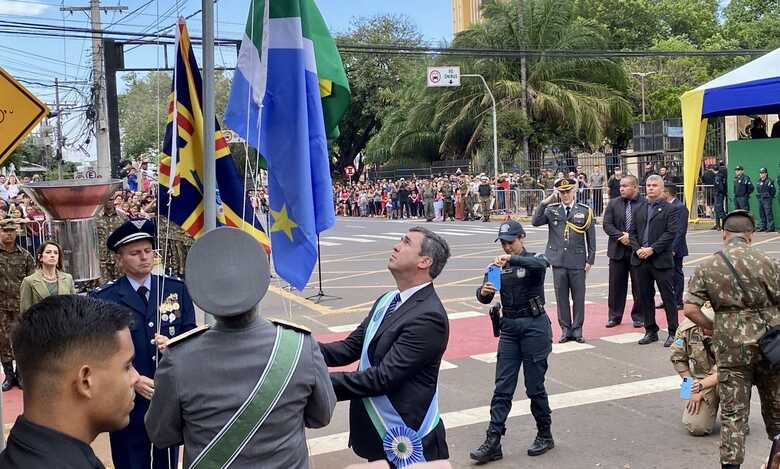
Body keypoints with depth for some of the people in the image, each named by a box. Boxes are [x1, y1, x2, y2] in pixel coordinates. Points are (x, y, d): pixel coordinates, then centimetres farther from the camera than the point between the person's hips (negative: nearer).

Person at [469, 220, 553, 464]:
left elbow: (541, 264, -31)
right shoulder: (498, 266, 8)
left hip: (534, 326, -4)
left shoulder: (534, 260, -4)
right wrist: (484, 291, -27)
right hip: (509, 327, 4)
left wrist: (511, 259, -45)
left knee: (535, 387, 4)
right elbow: (484, 297, -3)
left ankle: (545, 436, 24)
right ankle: (493, 443, 0)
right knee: (502, 388, 0)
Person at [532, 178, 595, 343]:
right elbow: (535, 222, -10)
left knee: (578, 297, 5)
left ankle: (577, 329, 16)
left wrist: (590, 259, 0)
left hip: (578, 261, -1)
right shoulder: (551, 210, 5)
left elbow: (591, 237, 4)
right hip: (558, 261, 1)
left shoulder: (585, 211, 2)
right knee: (561, 297, 7)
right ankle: (566, 329, 17)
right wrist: (544, 203, -14)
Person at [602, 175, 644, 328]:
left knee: (638, 286, 5)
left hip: (637, 250, -3)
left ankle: (638, 316, 17)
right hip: (617, 250, 3)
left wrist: (632, 238, -14)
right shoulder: (613, 204, 7)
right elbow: (607, 225, 1)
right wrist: (621, 236, -13)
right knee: (616, 285, 7)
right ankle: (614, 316, 17)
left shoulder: (645, 204, -5)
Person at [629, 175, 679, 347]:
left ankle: (673, 332, 8)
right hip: (641, 260, 5)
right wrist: (638, 249, -5)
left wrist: (652, 249, -16)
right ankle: (651, 331, 20)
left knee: (668, 297, 0)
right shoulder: (639, 209, 14)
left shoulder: (669, 209, -2)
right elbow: (632, 232, 12)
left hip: (661, 260, -5)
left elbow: (671, 232, -10)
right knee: (645, 297, 9)